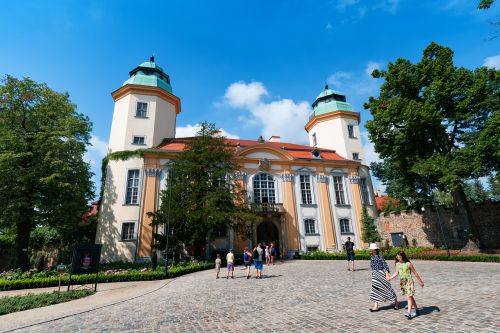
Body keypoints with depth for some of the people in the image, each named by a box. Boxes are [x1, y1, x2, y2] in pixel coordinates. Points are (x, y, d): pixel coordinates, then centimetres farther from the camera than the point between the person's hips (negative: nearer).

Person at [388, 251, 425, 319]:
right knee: (410, 297, 15)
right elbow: (396, 273, 13)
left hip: (409, 282, -5)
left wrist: (420, 281, 3)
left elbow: (415, 273, -3)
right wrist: (390, 278, 2)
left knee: (409, 297, -9)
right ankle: (415, 310, 30)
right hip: (402, 282, 5)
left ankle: (409, 312, -8)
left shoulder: (408, 264, -12)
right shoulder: (398, 264, 3)